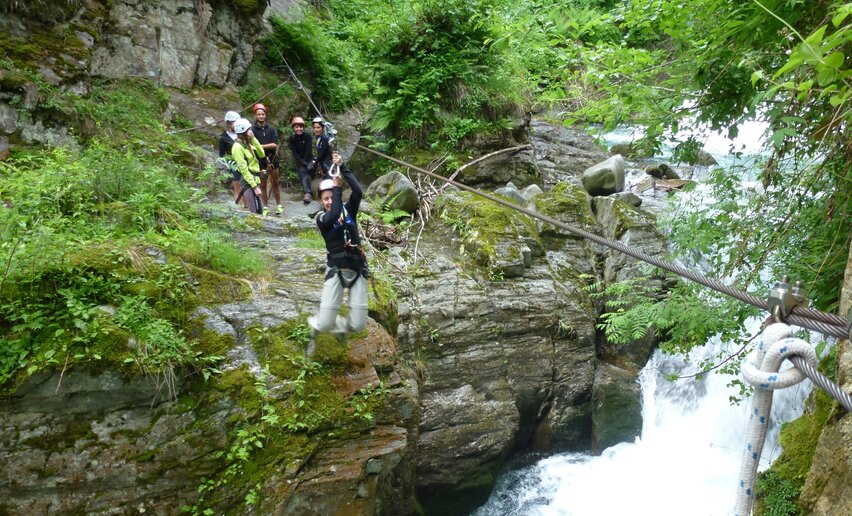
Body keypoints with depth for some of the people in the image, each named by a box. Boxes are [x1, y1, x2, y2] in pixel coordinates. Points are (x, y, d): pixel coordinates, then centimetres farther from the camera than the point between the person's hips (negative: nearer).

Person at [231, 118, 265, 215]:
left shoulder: (247, 143, 9)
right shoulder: (238, 147, -16)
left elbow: (262, 154, 3)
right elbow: (244, 170, -19)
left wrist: (254, 139, -5)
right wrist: (255, 186, -20)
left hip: (255, 178, 9)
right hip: (248, 181, -9)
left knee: (260, 210, 12)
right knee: (254, 212, -10)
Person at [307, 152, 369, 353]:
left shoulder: (349, 209, 8)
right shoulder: (321, 218, 2)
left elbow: (358, 191, -10)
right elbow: (334, 214, -21)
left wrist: (343, 167, -11)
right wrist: (337, 187, -14)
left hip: (358, 269, 2)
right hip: (336, 270, -2)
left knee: (358, 324, -3)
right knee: (325, 323, -10)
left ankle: (338, 327, 34)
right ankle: (315, 326, 29)